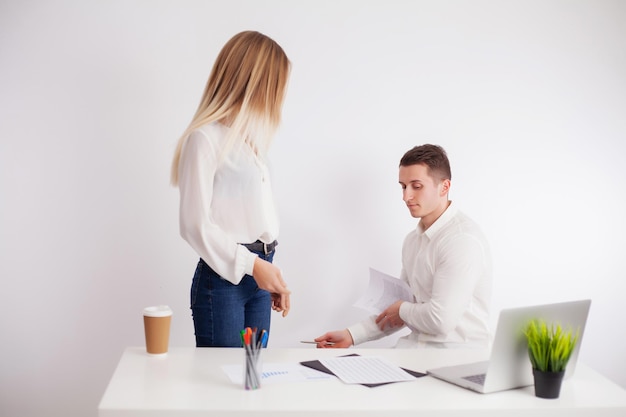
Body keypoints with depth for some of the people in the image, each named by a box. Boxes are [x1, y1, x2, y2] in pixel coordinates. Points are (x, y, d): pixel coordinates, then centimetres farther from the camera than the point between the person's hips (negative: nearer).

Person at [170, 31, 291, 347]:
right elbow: (196, 225, -13)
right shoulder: (205, 138, -10)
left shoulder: (249, 135, 13)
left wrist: (271, 274, 12)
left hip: (258, 275, 7)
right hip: (222, 278, -7)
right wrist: (252, 265, -14)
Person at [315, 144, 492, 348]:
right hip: (415, 347, 8)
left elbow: (441, 319, -24)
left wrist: (403, 310, -5)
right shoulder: (413, 240, 12)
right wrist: (351, 335, 6)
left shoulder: (463, 239, -18)